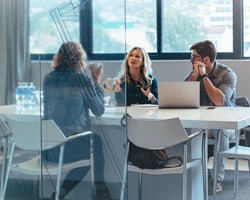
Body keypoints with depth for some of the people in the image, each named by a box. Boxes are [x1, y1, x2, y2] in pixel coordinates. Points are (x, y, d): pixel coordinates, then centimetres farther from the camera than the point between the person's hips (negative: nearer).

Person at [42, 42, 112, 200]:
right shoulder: (82, 80, -10)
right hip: (72, 148, -5)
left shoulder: (48, 79, 5)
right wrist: (96, 82, 7)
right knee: (96, 141, 29)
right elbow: (99, 110, -2)